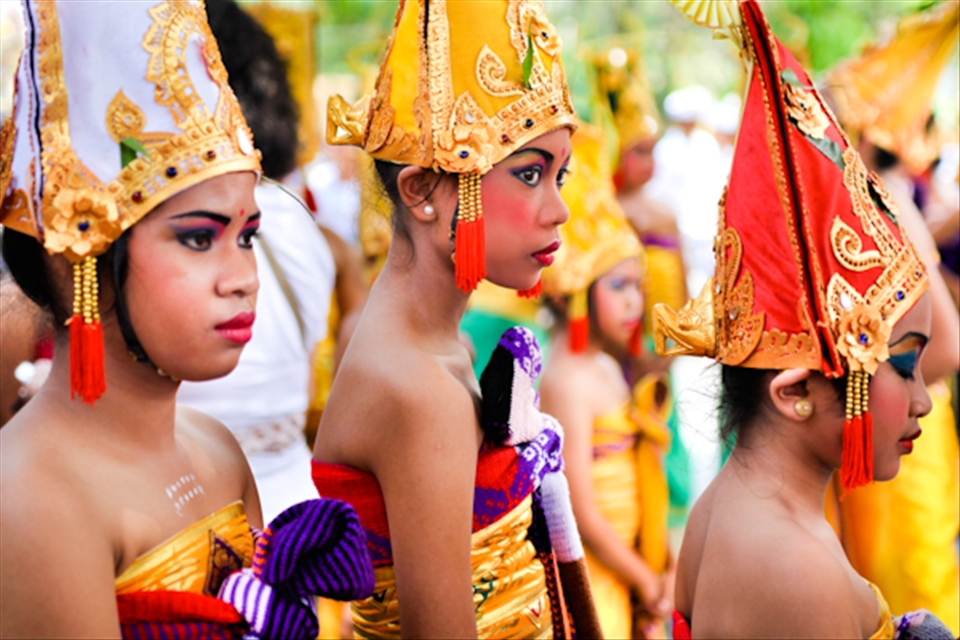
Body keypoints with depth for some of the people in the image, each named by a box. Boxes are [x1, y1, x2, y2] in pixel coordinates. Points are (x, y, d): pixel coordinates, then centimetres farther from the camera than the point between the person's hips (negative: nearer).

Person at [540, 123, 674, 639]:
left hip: (622, 571, 8)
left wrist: (664, 567, 3)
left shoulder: (607, 369, 11)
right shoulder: (568, 379, -16)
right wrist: (647, 581, -8)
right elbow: (583, 511, -18)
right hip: (586, 574, -8)